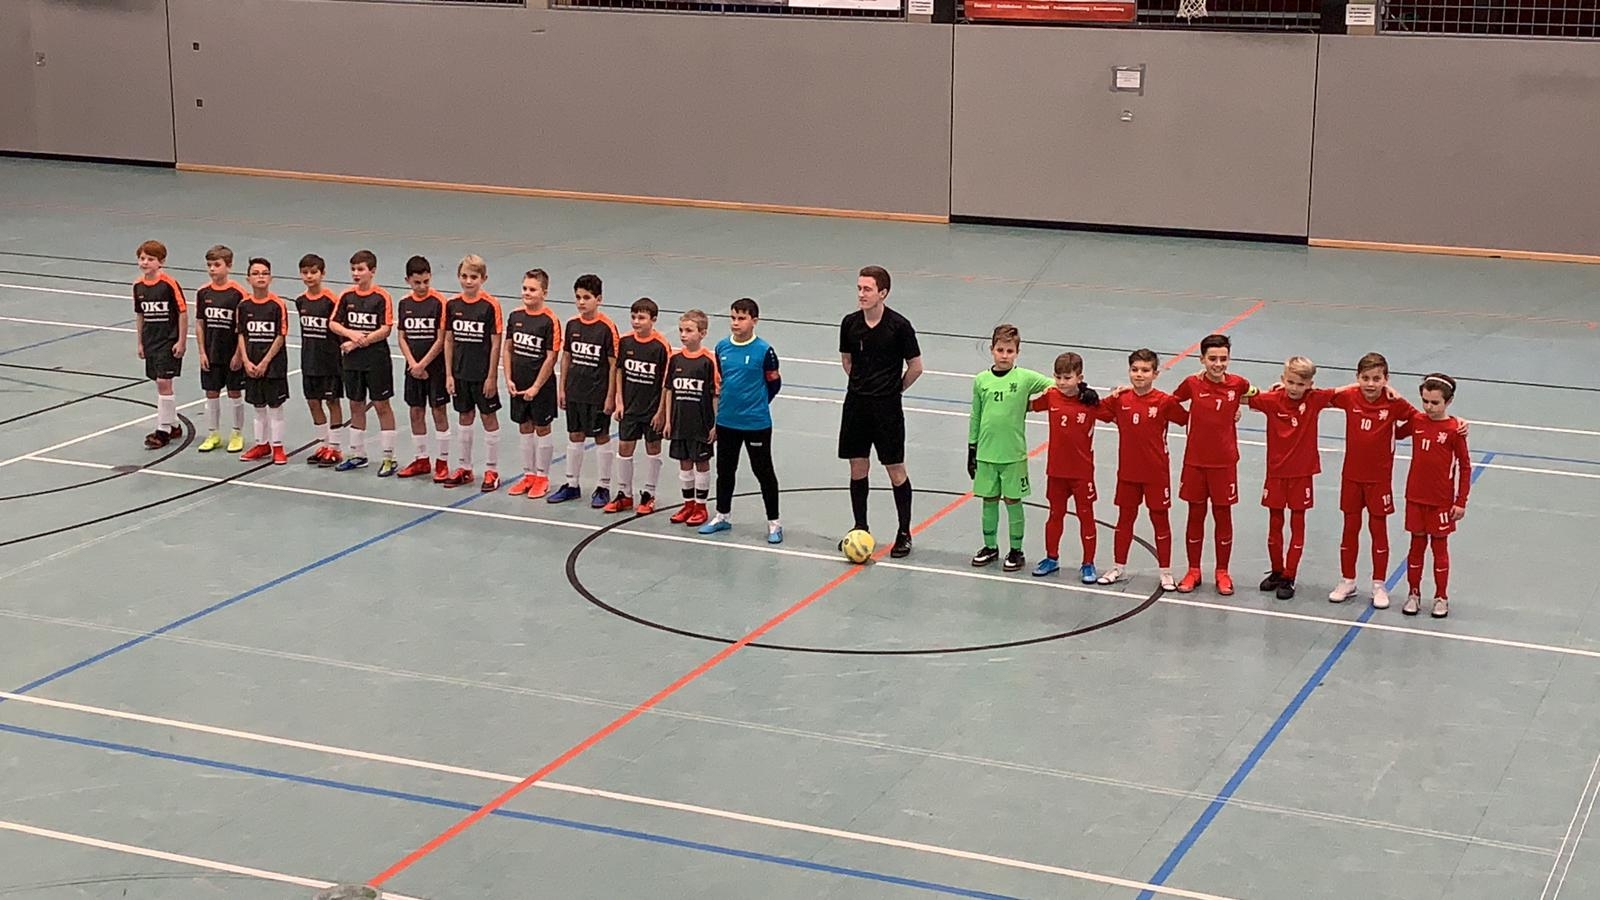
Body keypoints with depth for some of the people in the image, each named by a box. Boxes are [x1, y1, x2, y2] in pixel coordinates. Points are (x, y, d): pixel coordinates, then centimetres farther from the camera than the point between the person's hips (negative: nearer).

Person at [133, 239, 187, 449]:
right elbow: (140, 315, 14)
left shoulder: (169, 284, -14)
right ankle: (173, 425, 26)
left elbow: (183, 312, -11)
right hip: (150, 342, 7)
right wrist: (139, 342, 15)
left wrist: (181, 341, -12)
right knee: (160, 383, 12)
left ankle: (163, 431, -3)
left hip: (169, 341, -7)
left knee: (163, 383, -10)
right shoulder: (138, 286, 4)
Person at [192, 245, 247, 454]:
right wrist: (202, 352, 0)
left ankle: (238, 434, 19)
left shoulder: (238, 293, -11)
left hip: (232, 355, -4)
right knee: (211, 393, 9)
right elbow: (199, 324, 5)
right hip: (211, 355, 4)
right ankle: (213, 434, 20)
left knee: (235, 393, 7)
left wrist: (238, 354, -11)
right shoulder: (203, 293, 0)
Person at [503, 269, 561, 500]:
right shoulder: (515, 316, 1)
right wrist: (509, 379, -1)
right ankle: (528, 474, 25)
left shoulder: (550, 320, -14)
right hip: (518, 385, 5)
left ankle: (542, 477, 16)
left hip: (541, 385, -5)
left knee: (542, 428, 6)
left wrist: (536, 387, -14)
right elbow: (508, 349, 8)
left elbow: (551, 358, -14)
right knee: (525, 428, 14)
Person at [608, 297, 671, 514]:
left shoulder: (661, 346, -14)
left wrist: (661, 410, -11)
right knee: (624, 447, 6)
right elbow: (619, 371, 7)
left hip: (652, 407, -4)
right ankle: (624, 494, 18)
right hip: (629, 406, 4)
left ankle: (648, 495, 20)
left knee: (653, 448, 9)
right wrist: (619, 401, 1)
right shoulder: (625, 341, -2)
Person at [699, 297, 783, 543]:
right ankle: (723, 516, 32)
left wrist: (756, 404, 5)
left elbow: (774, 383, -2)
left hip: (756, 423, -5)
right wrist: (730, 402, 12)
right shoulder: (722, 347, 1)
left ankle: (774, 523, 13)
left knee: (763, 471, 3)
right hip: (726, 421, 5)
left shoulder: (764, 350, -13)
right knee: (725, 470, 16)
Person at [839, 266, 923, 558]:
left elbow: (915, 367, -4)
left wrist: (893, 390, 5)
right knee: (858, 468, 10)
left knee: (896, 470, 1)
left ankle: (904, 533, 12)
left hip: (887, 406, -4)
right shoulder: (850, 323, 0)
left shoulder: (899, 325, -13)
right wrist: (861, 385, 12)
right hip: (856, 403, 4)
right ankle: (860, 528, 23)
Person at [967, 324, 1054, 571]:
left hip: (1014, 454, -2)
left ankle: (1016, 551, 16)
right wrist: (972, 452, 11)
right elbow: (975, 418, 9)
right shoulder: (981, 380, 2)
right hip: (986, 452, 2)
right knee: (989, 500, 11)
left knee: (1013, 501, 4)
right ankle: (990, 546, 26)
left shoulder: (1025, 378, -6)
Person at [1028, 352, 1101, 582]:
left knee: (1085, 515, 7)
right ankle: (1052, 558, 31)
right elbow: (1028, 406, 9)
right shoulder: (1051, 397, -5)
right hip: (1056, 469, 3)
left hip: (1082, 470, -3)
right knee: (1056, 514, 17)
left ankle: (1088, 564, 16)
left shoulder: (1090, 402, -13)